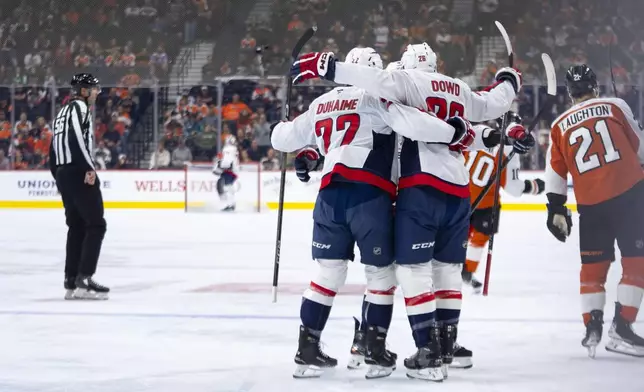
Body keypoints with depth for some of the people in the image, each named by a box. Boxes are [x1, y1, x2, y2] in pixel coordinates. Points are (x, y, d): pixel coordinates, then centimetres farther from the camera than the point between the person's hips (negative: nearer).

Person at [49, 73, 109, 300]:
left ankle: (71, 282, 12)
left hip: (63, 173, 10)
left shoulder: (63, 112, 22)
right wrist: (89, 168, -25)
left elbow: (54, 148, 24)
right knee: (96, 224, -8)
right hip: (78, 173, -10)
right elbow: (77, 136, -24)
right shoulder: (79, 107, -7)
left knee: (77, 226, 14)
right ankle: (84, 280, -16)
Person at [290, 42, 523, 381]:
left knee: (413, 267, -5)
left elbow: (378, 79, -18)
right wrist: (508, 82, 52)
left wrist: (325, 66, -21)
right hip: (458, 191, 7)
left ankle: (429, 353, -12)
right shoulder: (460, 91, 18)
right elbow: (493, 105, 31)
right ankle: (446, 343, 24)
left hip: (422, 188, -7)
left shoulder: (410, 82, 0)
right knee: (447, 266, 18)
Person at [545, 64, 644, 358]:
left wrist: (556, 210, 16)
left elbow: (555, 172, 10)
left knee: (593, 265, 15)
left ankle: (592, 326, 7)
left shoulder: (560, 126, 10)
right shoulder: (615, 107, 3)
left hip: (590, 204, 3)